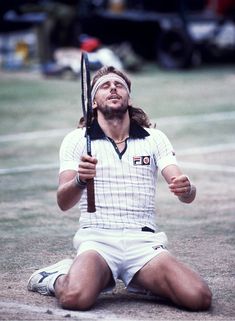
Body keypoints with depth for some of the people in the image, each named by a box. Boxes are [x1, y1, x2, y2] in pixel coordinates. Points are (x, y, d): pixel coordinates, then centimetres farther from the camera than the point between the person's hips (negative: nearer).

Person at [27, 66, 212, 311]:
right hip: (97, 238, -2)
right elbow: (63, 203, -5)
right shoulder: (77, 140, 6)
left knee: (199, 298, -22)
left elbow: (186, 194, 0)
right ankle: (59, 277, 2)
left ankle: (137, 280, 7)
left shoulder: (155, 138, 11)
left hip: (144, 242, 3)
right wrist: (80, 180, -28)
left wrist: (186, 189, -25)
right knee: (75, 298, -35)